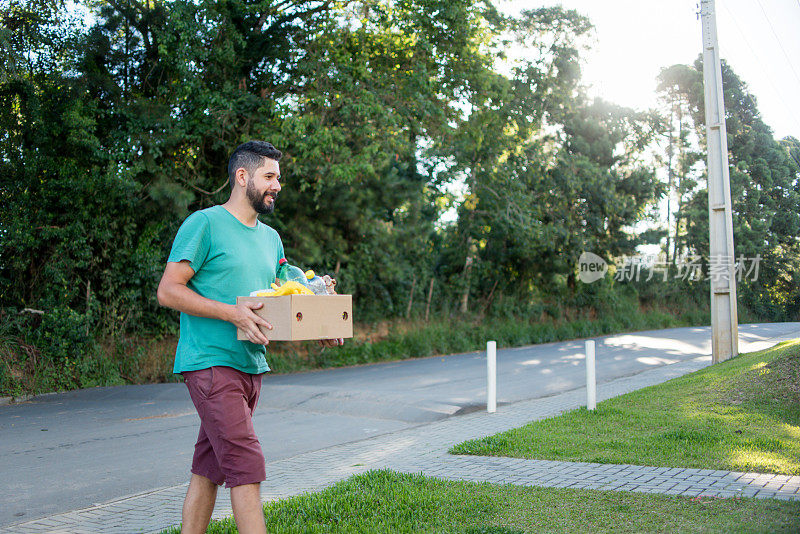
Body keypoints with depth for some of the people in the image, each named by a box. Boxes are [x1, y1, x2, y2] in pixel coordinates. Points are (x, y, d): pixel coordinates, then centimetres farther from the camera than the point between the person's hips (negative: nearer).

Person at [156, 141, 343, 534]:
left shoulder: (270, 238, 18)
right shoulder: (204, 224, -7)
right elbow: (168, 291, -12)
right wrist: (232, 312, -22)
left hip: (251, 365, 8)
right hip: (211, 364, -8)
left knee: (209, 469, 12)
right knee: (247, 465, -11)